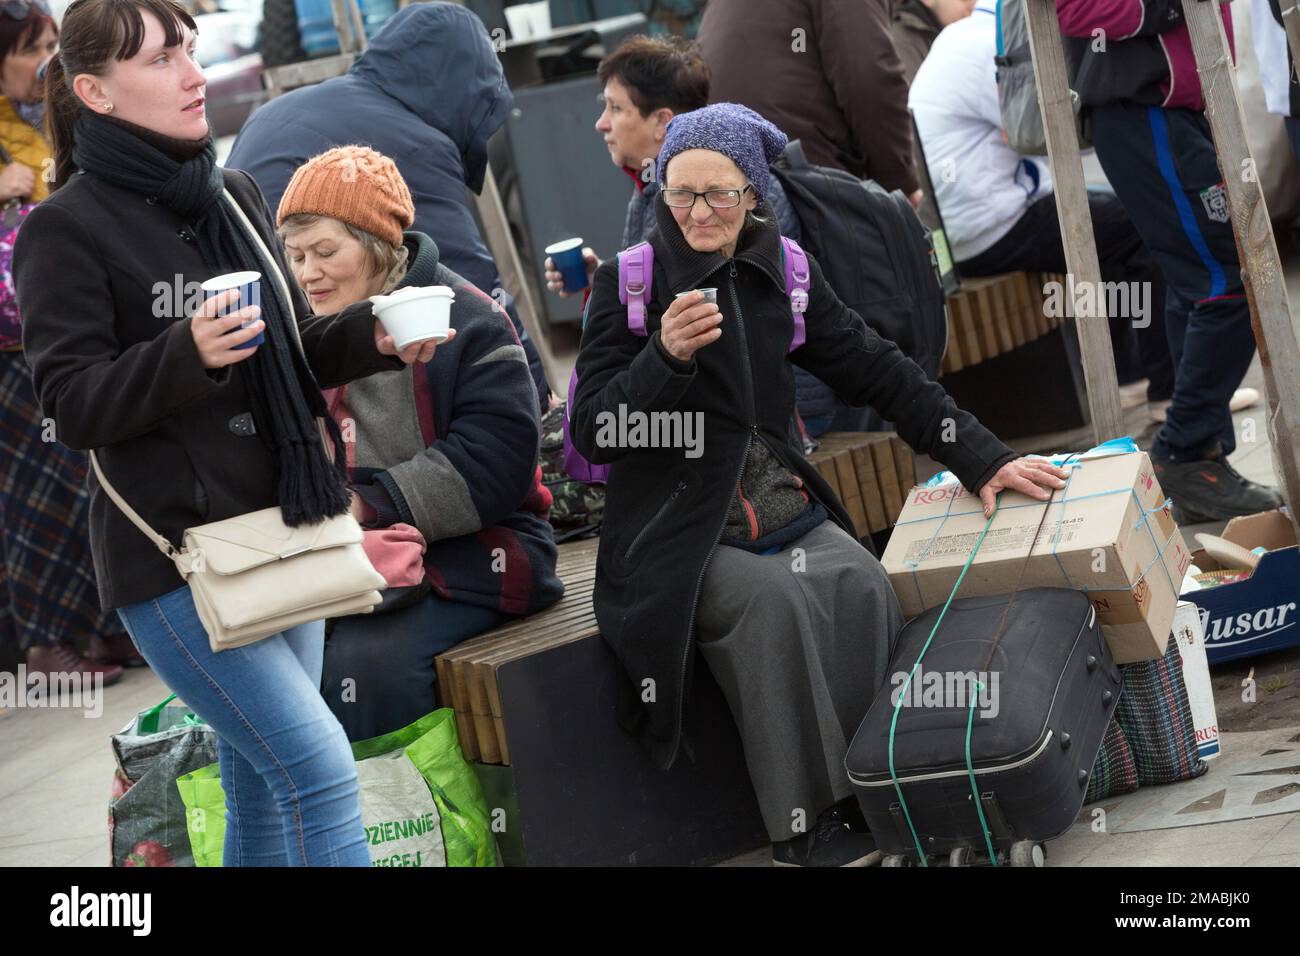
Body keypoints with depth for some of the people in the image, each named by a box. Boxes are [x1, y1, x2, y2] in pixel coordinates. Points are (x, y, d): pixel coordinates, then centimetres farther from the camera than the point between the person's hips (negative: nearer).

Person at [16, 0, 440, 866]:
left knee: (263, 785, 13)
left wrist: (372, 339, -2)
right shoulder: (67, 228, -8)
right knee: (321, 767, -13)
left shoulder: (236, 197, 11)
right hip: (175, 556, -7)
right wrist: (188, 355, -28)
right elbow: (72, 404, -12)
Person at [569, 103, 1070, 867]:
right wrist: (666, 355, -25)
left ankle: (874, 795, -15)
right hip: (679, 537, -3)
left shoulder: (784, 273, 8)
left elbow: (879, 372, 11)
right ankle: (807, 824, -22)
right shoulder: (628, 283, -2)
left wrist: (982, 458, 6)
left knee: (862, 586, -26)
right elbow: (592, 433, -8)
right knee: (773, 597, -31)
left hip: (786, 511, 4)